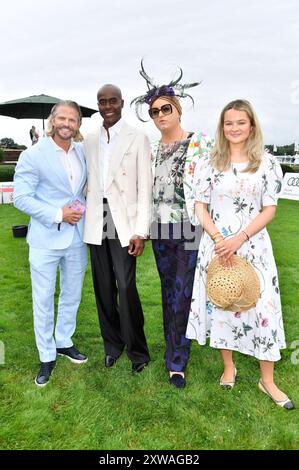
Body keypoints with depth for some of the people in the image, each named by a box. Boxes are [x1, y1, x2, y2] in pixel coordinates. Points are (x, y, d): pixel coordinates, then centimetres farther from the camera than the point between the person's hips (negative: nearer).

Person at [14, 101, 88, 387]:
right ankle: (47, 356, 23)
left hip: (76, 236, 5)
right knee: (43, 300, 5)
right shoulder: (33, 156, -10)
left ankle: (64, 342, 38)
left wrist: (81, 206, 2)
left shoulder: (81, 153, 6)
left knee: (72, 295, 17)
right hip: (46, 238, -5)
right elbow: (21, 198, -12)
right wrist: (58, 214, -18)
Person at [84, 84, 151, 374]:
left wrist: (140, 232, -9)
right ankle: (113, 344, 28)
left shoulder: (138, 139, 0)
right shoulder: (90, 141, 13)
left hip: (124, 224, -4)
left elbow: (144, 188, -4)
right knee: (103, 289, 10)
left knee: (126, 289, -6)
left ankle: (137, 351, 14)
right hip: (96, 224, 4)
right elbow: (87, 182, 13)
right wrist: (84, 220, 4)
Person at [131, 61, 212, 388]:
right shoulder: (151, 149, 11)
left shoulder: (199, 141, -2)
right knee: (168, 293, 14)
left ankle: (176, 361, 14)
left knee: (183, 295, -2)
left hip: (190, 229, -4)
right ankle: (174, 350, 31)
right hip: (160, 230, 5)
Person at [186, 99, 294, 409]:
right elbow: (200, 206, 1)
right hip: (216, 243, 1)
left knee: (262, 307, 0)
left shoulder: (267, 163, 1)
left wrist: (239, 239, -14)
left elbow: (269, 210, -1)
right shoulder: (209, 163, 2)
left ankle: (267, 380, 17)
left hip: (253, 245, 0)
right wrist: (218, 239, -13)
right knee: (220, 303, 9)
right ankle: (228, 368, 30)